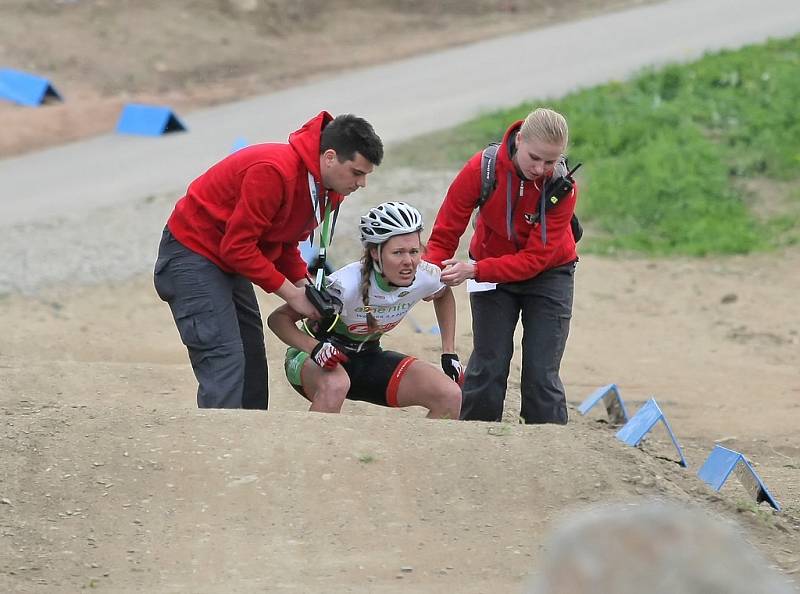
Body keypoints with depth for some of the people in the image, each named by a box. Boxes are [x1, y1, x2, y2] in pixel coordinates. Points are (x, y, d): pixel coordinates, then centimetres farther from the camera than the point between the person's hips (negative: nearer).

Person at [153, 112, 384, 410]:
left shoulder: (324, 188, 1)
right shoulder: (275, 172, -29)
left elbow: (284, 243, 12)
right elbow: (238, 247, -26)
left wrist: (305, 286, -5)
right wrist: (291, 293, -20)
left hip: (228, 262, 10)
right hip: (192, 253, -10)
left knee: (253, 363, 9)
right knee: (225, 361, -18)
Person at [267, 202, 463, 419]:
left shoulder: (425, 277, -17)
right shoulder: (346, 285, -31)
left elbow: (445, 295, 11)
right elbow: (278, 318, -25)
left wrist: (449, 354, 5)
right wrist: (316, 348, -42)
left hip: (368, 357, 5)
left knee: (450, 396, -16)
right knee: (335, 385, -42)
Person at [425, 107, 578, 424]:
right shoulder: (481, 168, -23)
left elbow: (535, 258, -26)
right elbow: (445, 232, -15)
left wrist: (474, 271, -35)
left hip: (548, 275, -1)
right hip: (490, 269, 1)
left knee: (541, 375, -6)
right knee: (487, 369, -3)